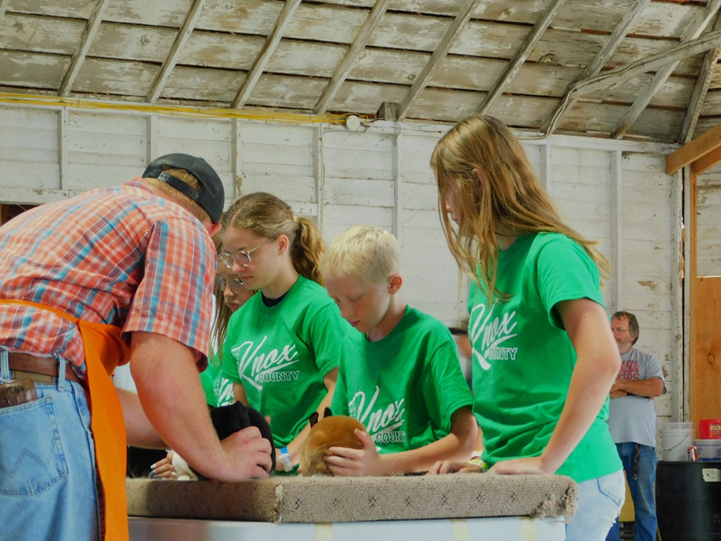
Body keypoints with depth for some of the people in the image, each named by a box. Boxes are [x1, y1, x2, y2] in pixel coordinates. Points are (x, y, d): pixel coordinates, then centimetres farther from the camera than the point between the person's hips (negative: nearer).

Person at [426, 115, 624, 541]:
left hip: (568, 479, -8)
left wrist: (545, 461, -22)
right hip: (510, 478, 8)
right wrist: (486, 461, 9)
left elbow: (602, 361, -26)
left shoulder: (552, 253, -13)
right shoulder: (487, 270, 13)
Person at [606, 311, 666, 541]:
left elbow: (656, 388, -7)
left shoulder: (648, 361, 11)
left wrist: (620, 384, -4)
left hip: (641, 441, 0)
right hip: (606, 440, 0)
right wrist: (637, 389, -5)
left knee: (645, 504, 2)